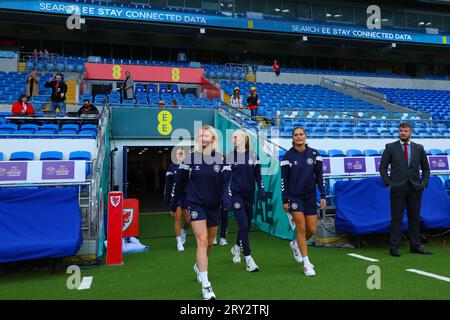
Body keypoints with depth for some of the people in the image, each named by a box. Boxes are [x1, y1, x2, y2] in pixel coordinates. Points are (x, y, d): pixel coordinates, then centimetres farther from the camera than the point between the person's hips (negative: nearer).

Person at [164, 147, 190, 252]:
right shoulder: (172, 168, 1)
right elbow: (168, 185, 3)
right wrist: (167, 199, 1)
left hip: (187, 196, 1)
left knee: (188, 220, 4)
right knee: (178, 219, -3)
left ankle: (183, 232, 37)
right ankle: (179, 243, 9)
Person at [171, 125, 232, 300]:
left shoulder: (221, 159, 1)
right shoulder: (190, 158, -2)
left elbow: (227, 182, -5)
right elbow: (180, 182, 3)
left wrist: (227, 202, -19)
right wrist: (174, 204, 7)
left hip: (214, 206, 3)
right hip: (196, 204, -3)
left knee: (209, 242, 15)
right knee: (202, 240, -14)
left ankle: (199, 266, 46)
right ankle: (205, 285, -11)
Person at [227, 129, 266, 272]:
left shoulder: (253, 156, 4)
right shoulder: (229, 156, -1)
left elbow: (258, 175, 8)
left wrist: (261, 190, -2)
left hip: (249, 195, 3)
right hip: (236, 195, -3)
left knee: (247, 225, 12)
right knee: (243, 225, -12)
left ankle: (236, 247, 40)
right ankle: (249, 260, -7)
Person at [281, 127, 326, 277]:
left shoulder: (314, 154, 1)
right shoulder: (288, 155, -5)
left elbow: (319, 176, 4)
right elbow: (284, 179, -4)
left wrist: (323, 196, -2)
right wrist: (285, 200, -6)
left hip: (310, 196, 3)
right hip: (294, 196, -3)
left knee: (312, 230, 5)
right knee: (301, 228, -5)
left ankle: (295, 244, 37)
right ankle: (306, 263, 8)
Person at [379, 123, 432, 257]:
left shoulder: (419, 148, 10)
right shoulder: (390, 147, 2)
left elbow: (426, 168, 15)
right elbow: (383, 167, 2)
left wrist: (424, 183, 2)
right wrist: (388, 183, -7)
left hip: (415, 188, 3)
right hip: (397, 188, -3)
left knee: (415, 218, 9)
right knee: (396, 218, -1)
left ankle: (415, 246, 19)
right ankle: (394, 247, 5)